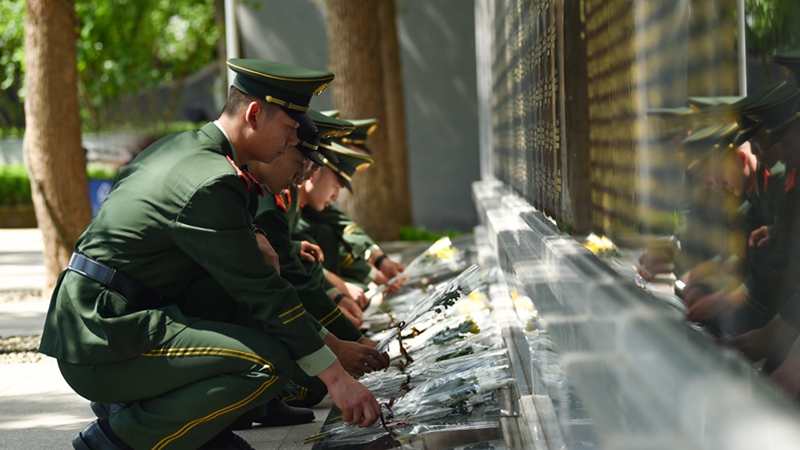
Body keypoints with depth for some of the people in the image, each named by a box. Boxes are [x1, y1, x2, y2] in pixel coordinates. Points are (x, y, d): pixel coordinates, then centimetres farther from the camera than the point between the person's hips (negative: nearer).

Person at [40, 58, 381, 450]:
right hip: (102, 348, -10)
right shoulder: (210, 184, -18)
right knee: (273, 362, -20)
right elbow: (262, 290, -17)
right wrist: (335, 377, -13)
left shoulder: (179, 146, 12)